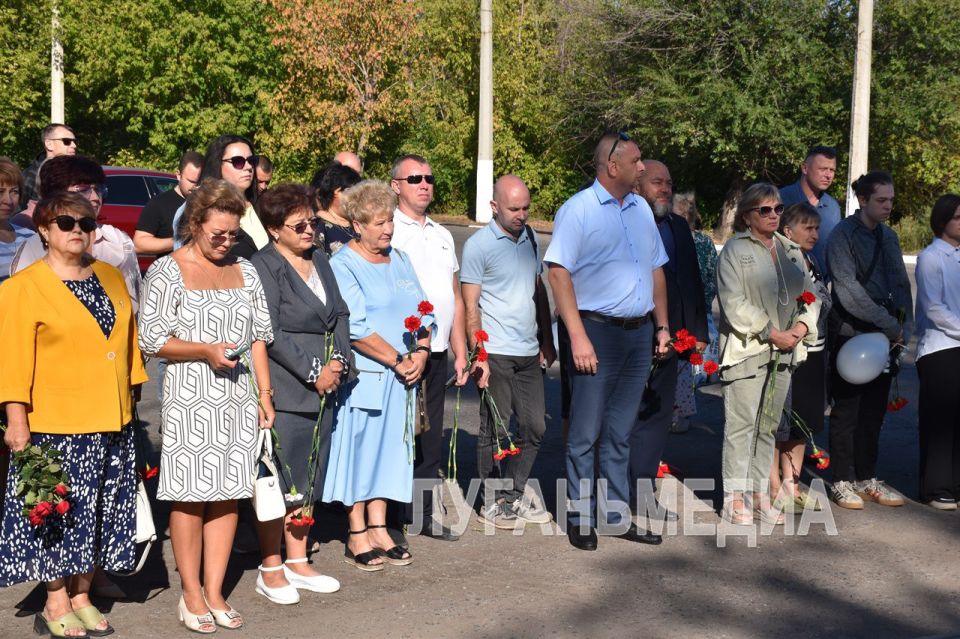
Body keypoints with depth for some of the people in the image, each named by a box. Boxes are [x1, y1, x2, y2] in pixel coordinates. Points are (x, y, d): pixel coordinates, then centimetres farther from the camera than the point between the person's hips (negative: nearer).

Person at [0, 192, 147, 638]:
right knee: (59, 512, 1)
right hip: (55, 424, -5)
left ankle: (82, 597, 23)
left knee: (100, 512, 10)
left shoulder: (110, 278, 12)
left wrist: (129, 402, 16)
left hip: (112, 421, 6)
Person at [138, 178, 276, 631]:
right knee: (190, 496, -1)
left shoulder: (244, 271, 12)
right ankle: (191, 595, 11)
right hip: (190, 401, -4)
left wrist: (265, 394, 9)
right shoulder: (167, 271, -3)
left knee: (229, 493, 5)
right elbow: (151, 338, -6)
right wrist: (205, 351, -17)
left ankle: (215, 591, 15)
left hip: (239, 401, 5)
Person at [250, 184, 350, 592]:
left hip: (323, 389, 8)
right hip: (283, 392, -8)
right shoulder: (263, 267, -9)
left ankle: (297, 562, 24)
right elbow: (271, 334, -15)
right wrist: (314, 372, -13)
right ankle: (271, 566, 10)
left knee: (307, 480, 13)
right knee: (277, 480, -1)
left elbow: (340, 315, 15)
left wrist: (339, 362, -1)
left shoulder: (319, 261, 15)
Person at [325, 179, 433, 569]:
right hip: (362, 374, -6)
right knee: (359, 449, 0)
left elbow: (422, 312, 13)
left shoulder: (399, 259, 14)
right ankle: (357, 536, 10)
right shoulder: (343, 265, -8)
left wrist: (421, 354, -4)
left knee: (390, 448, 10)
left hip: (401, 376, 6)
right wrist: (399, 360, -15)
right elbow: (356, 328, -16)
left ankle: (378, 530, 19)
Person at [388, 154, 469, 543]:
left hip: (437, 351, 7)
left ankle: (423, 513, 20)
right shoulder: (387, 232, -4)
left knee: (430, 435, 11)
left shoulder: (442, 235, 19)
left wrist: (460, 351, 17)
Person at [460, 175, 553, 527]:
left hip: (529, 353, 6)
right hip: (496, 353, -6)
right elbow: (470, 307, -9)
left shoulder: (531, 238, 11)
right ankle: (491, 501, 16)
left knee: (534, 427, 10)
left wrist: (547, 341, 15)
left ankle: (514, 495, 23)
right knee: (494, 429, 3)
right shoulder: (479, 244, -7)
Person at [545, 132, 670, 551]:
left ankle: (616, 515, 21)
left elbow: (656, 269, 19)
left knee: (620, 434, 13)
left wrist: (662, 326, 14)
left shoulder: (641, 209, 13)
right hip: (597, 330, -6)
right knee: (585, 434, 0)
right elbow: (559, 272, -14)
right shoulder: (578, 210, -8)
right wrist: (578, 336, -20)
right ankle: (580, 520, 10)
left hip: (639, 332, 6)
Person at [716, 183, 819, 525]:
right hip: (746, 349, -6)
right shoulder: (735, 250, -4)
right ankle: (735, 498, -1)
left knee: (769, 425, 11)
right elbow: (734, 303, -13)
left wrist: (802, 325, -4)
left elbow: (809, 294, 16)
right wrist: (773, 333, -14)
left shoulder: (791, 251, 16)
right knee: (741, 424, -7)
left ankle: (760, 494, 18)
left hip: (784, 352, 7)